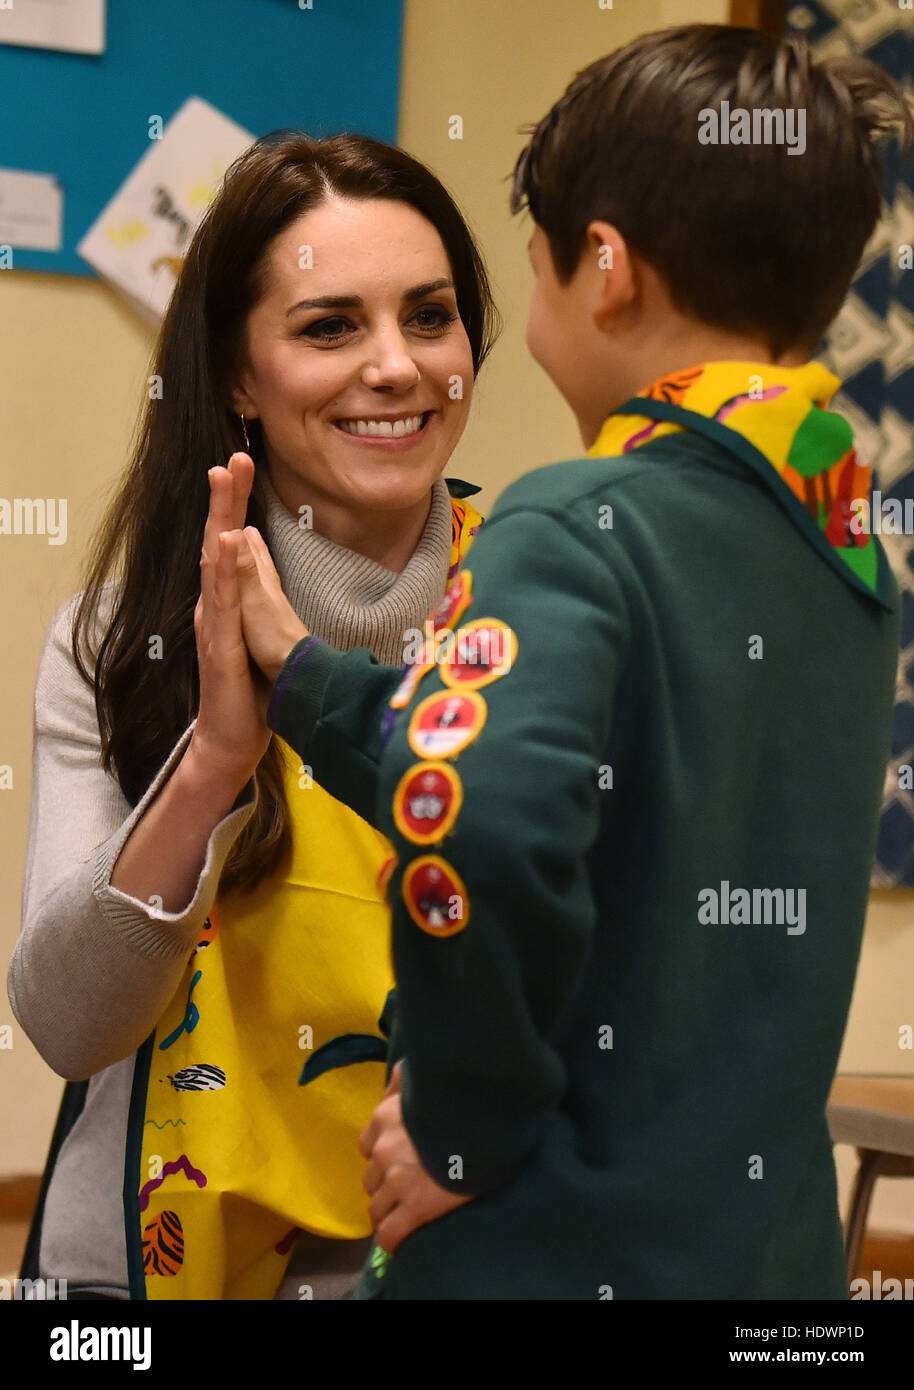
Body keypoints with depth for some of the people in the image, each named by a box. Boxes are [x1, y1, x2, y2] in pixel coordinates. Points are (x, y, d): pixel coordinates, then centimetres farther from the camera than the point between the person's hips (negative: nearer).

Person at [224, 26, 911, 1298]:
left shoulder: (576, 532, -16)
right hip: (776, 1241, 7)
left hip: (557, 1250, -7)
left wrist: (468, 1119, -19)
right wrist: (300, 672, 20)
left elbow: (479, 822, -34)